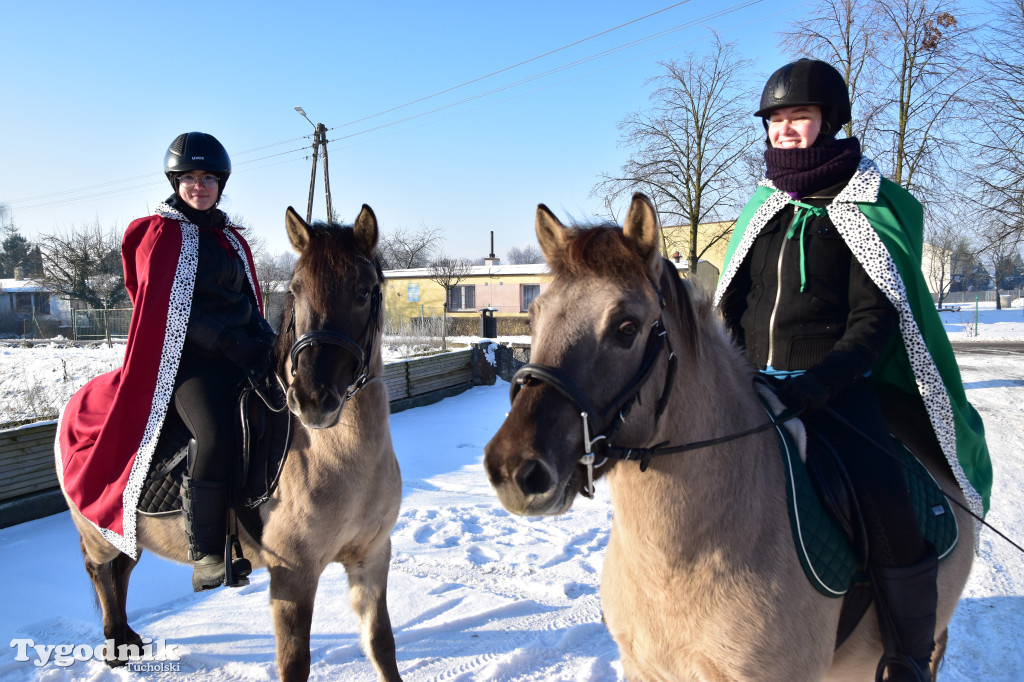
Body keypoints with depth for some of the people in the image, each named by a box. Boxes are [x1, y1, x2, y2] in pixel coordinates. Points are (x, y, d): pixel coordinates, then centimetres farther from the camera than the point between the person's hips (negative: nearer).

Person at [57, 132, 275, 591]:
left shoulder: (232, 238, 21)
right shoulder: (160, 233, 2)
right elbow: (168, 307, -8)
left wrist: (265, 341, 0)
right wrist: (229, 342, -17)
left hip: (239, 354, 7)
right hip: (188, 359, -6)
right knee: (217, 435, -30)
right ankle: (205, 553, -17)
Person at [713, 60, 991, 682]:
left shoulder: (870, 206, -1)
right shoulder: (764, 207, 13)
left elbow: (874, 320, -8)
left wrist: (823, 380, -24)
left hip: (838, 386, -5)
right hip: (755, 384, 5)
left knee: (892, 518, -22)